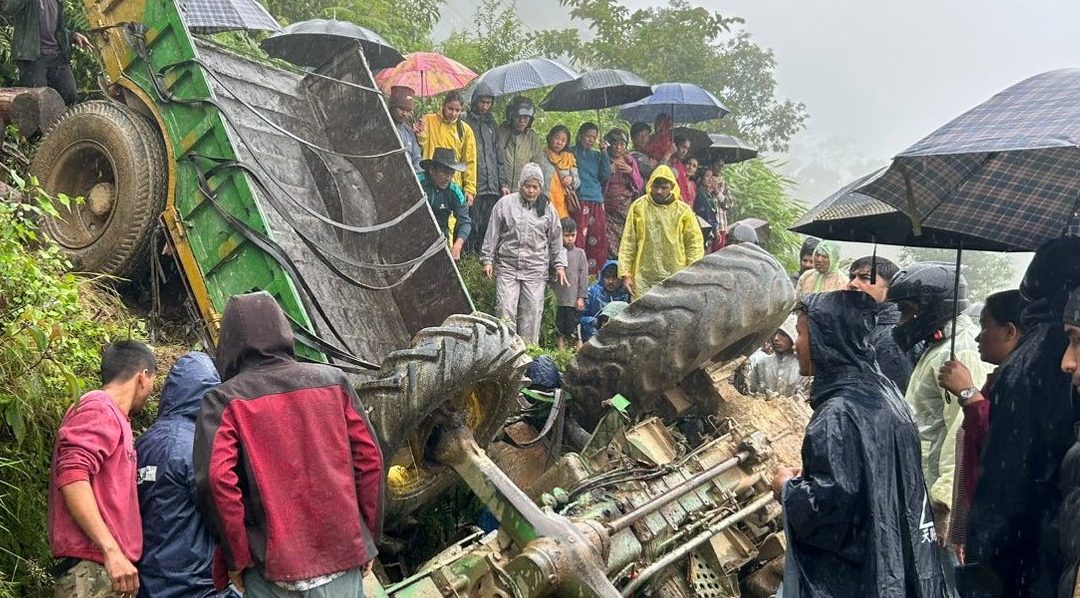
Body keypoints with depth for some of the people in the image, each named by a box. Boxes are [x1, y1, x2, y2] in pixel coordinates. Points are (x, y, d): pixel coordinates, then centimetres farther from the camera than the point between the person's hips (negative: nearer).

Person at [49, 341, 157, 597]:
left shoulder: (111, 416, 21)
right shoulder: (100, 408, -7)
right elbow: (72, 476, -20)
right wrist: (112, 550, -24)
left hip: (109, 566, 9)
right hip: (92, 568, -9)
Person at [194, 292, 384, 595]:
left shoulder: (224, 400, -3)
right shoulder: (333, 380, 5)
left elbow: (216, 480, -14)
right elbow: (369, 459, 4)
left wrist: (238, 559, -3)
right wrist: (368, 537, 13)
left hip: (274, 565, -2)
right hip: (342, 553, 2)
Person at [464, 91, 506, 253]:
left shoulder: (492, 124, 18)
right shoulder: (466, 122, 1)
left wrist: (502, 183, 13)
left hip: (492, 186, 5)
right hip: (473, 186, -5)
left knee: (489, 227, 5)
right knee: (473, 226, -6)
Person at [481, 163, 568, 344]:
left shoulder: (547, 209, 9)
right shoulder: (505, 203, 4)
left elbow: (556, 240, 14)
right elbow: (492, 235, 7)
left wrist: (559, 266, 9)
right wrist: (487, 260, 3)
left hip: (536, 270, 1)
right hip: (507, 267, -1)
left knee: (532, 312, 1)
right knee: (505, 311, -7)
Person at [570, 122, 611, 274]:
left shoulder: (597, 155, 18)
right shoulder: (572, 152, 6)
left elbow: (606, 175, 7)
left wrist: (604, 153, 3)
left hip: (597, 200, 5)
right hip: (580, 200, -5)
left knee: (599, 238, 2)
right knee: (579, 238, -14)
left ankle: (594, 272, 9)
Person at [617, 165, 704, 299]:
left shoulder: (683, 210, 1)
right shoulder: (638, 207, 2)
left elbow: (695, 243, 4)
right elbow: (628, 243, 3)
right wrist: (626, 274, -2)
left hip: (675, 278, 0)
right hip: (644, 278, 0)